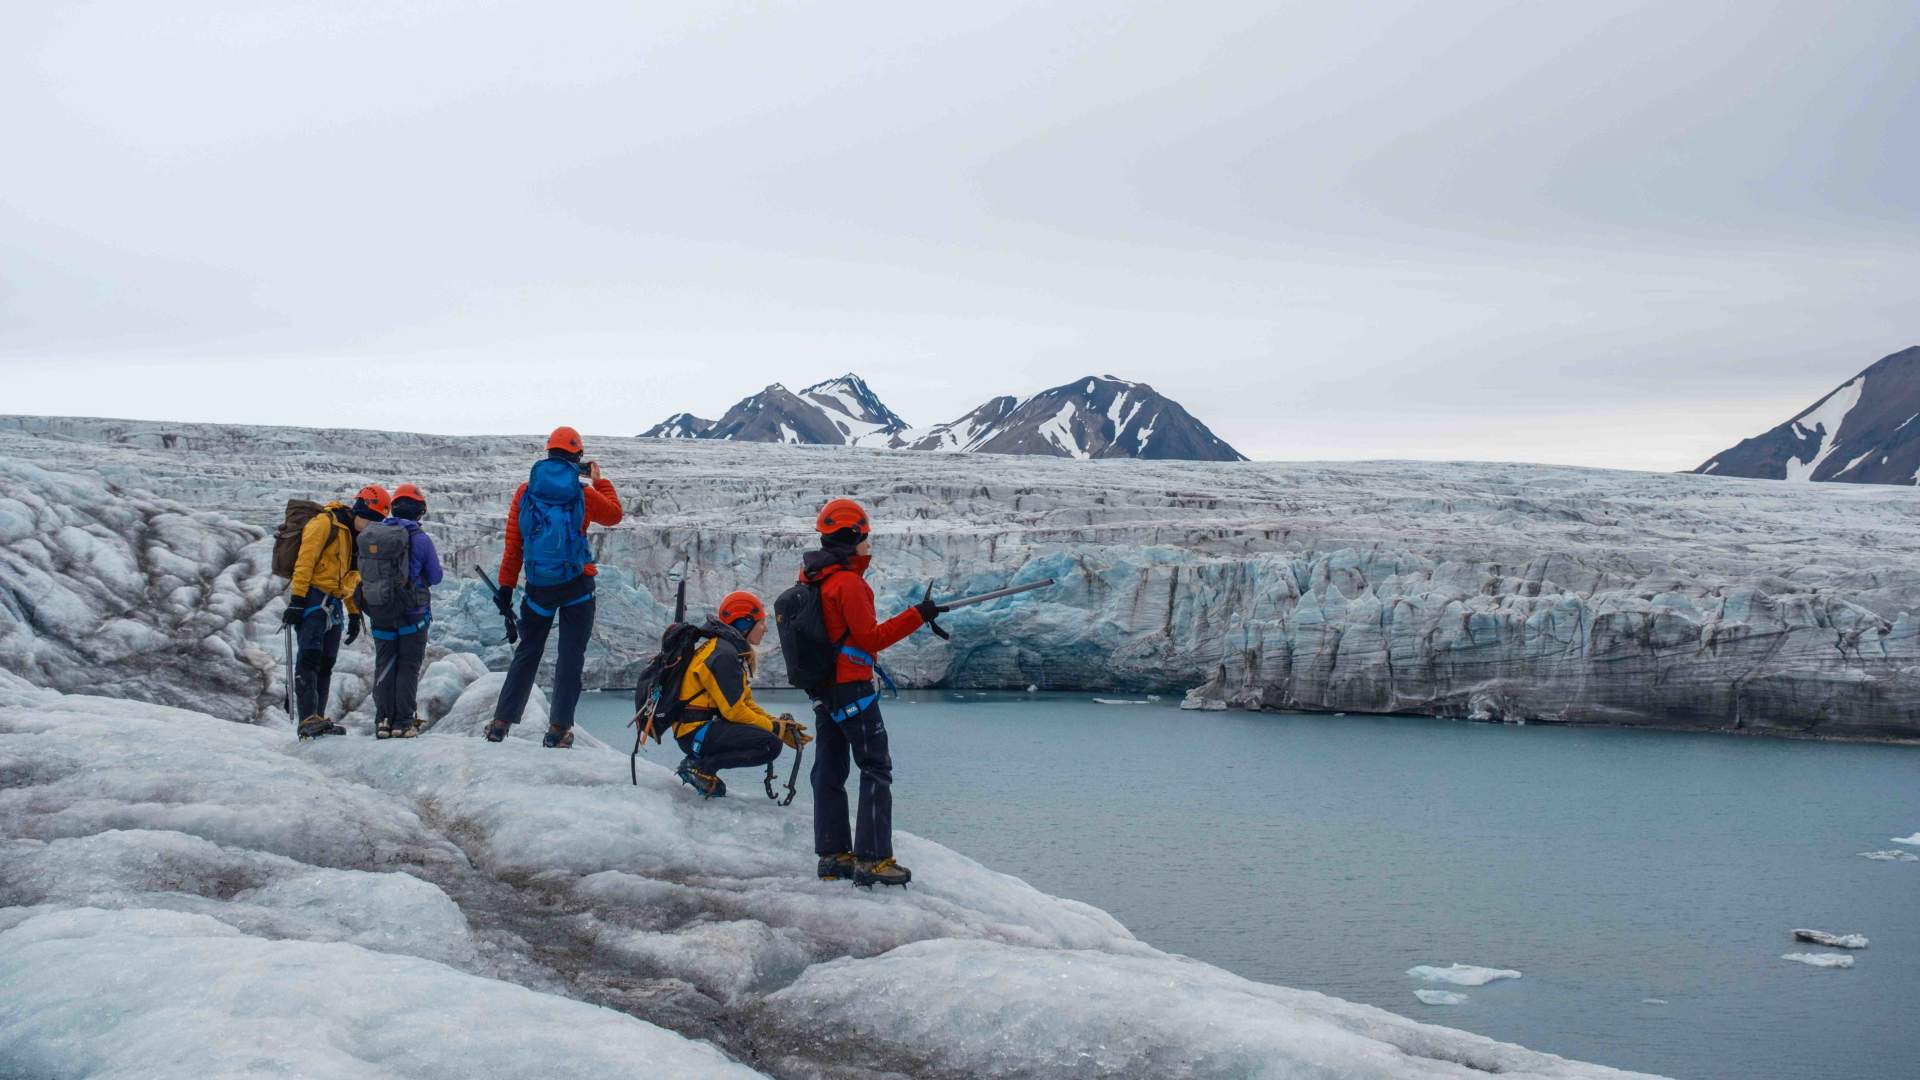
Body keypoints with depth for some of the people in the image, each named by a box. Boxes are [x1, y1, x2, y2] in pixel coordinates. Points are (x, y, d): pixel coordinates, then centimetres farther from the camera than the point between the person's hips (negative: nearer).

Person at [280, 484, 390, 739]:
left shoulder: (357, 537, 21)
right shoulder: (325, 523, -7)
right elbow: (305, 561, -14)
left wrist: (354, 615, 23)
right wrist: (297, 600, -20)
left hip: (333, 606, 9)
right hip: (313, 600, -9)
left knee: (326, 665, 4)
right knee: (310, 658, -16)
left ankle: (317, 721, 5)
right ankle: (308, 720, -22)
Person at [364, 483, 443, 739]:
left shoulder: (372, 535, 0)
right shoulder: (420, 538, -12)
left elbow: (365, 572, 10)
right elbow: (435, 577, -3)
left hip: (379, 614, 3)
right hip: (412, 613, -3)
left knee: (384, 666, 13)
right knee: (408, 667, 5)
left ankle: (383, 720, 10)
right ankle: (404, 721, 2)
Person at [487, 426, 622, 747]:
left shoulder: (525, 491, -1)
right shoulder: (583, 493, -6)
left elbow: (513, 545, 0)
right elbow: (614, 515, 15)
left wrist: (506, 587, 6)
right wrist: (599, 481, 26)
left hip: (538, 585, 3)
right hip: (577, 585, -2)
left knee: (527, 653, 14)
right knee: (571, 656, 4)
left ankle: (501, 722, 12)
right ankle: (558, 729, 0)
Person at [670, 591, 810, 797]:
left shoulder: (734, 651, 17)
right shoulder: (723, 655, -16)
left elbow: (745, 702, 17)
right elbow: (733, 710, -19)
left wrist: (781, 725, 6)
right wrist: (776, 728, -9)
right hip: (696, 732, -11)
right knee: (771, 745, -20)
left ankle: (702, 765, 5)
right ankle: (701, 766, -14)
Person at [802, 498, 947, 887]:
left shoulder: (810, 576, 9)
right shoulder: (848, 582, -18)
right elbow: (871, 637, -17)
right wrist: (917, 616, -16)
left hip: (821, 689, 9)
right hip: (852, 687, -9)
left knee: (829, 770, 12)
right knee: (876, 768, -5)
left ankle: (833, 856, 16)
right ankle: (872, 859, -8)